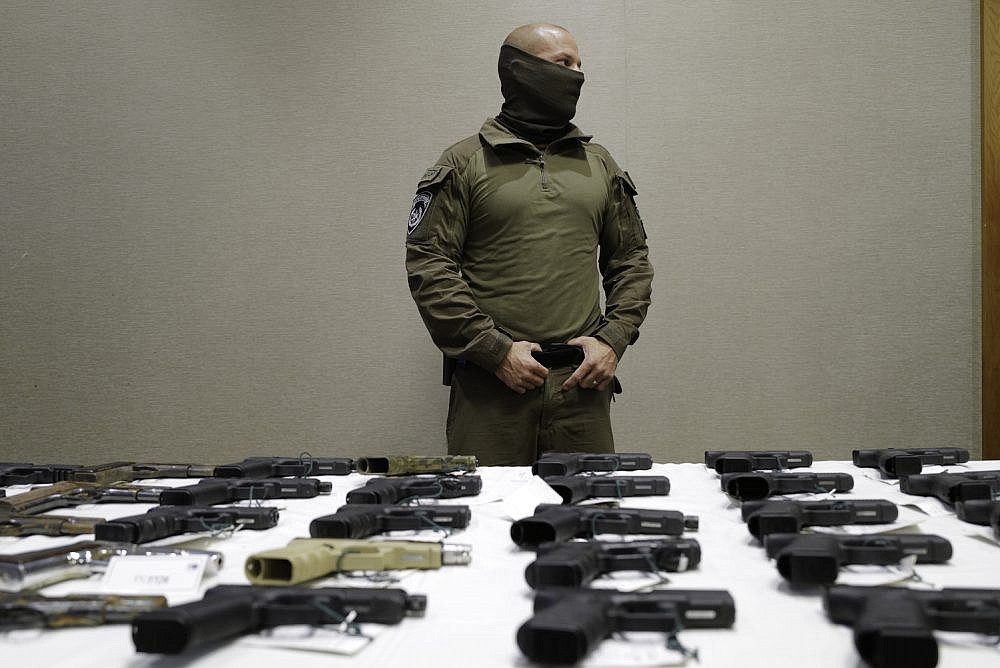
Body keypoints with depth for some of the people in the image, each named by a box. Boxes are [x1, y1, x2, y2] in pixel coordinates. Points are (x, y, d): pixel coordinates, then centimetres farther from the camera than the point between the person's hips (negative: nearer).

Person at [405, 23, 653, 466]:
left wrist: (613, 339, 2)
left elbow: (631, 261, 18)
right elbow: (427, 266, -4)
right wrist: (495, 350, -11)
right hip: (489, 387, -3)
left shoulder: (600, 164, 16)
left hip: (582, 381, 4)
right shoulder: (464, 163, 3)